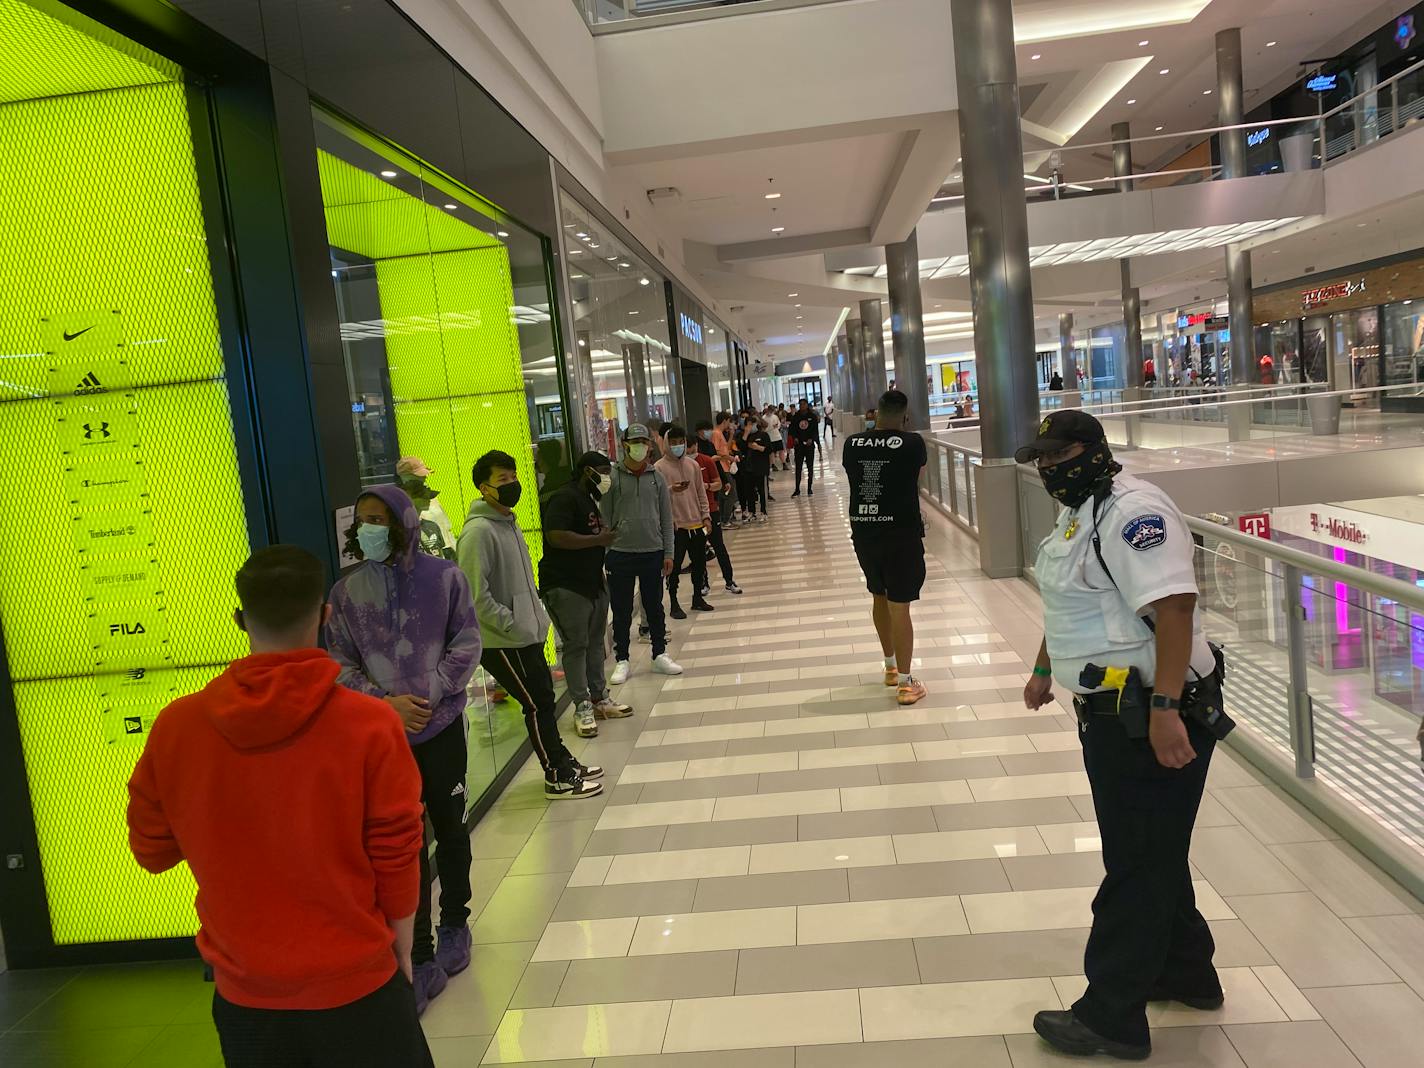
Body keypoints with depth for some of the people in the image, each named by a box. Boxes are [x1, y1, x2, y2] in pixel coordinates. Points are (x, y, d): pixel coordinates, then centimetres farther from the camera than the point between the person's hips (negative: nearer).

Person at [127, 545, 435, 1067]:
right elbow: (397, 858, -12)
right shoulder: (371, 724, -20)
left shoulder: (175, 726, -12)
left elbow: (152, 850, 2)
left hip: (242, 995, 3)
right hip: (355, 988, -3)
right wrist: (402, 953, 3)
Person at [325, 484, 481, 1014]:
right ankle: (421, 959, 12)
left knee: (450, 830, 16)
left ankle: (454, 926, 38)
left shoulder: (444, 577, -7)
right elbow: (340, 663, -2)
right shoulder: (346, 591, -4)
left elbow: (466, 645, -5)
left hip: (441, 726, 0)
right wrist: (386, 702, -14)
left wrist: (430, 693, -15)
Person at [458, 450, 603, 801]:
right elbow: (476, 595, -24)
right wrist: (514, 626, -20)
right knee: (537, 704, 0)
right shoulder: (478, 531, -19)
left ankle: (564, 762, 33)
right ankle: (558, 778, 14)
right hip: (502, 643, -9)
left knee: (544, 696, 18)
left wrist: (538, 617, 13)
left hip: (527, 636, 9)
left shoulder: (509, 523, 11)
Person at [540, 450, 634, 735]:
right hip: (565, 587, -9)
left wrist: (604, 533, 12)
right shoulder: (564, 498, -14)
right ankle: (583, 708, 3)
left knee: (595, 642, 13)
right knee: (576, 645, -4)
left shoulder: (588, 500, 17)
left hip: (593, 583, 9)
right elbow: (555, 536, -27)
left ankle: (599, 699, 22)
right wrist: (598, 539, -20)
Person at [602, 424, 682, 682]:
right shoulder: (613, 477, -3)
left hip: (653, 553, 2)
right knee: (621, 611, 7)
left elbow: (666, 517, 7)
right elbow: (605, 517, -2)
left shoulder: (656, 477, 5)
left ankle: (660, 655, 25)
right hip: (621, 554, -2)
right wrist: (604, 552, -7)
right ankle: (622, 661, 17)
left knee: (655, 607, 13)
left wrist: (668, 553, 2)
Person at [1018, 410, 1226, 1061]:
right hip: (1116, 715, 10)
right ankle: (1186, 974, 40)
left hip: (1153, 721, -10)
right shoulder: (1079, 514, 13)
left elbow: (1173, 608, -29)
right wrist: (1043, 669, 32)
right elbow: (1067, 605, 25)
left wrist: (1165, 708, -33)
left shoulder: (1133, 512, -20)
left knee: (1137, 865, 1)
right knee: (1151, 852, 22)